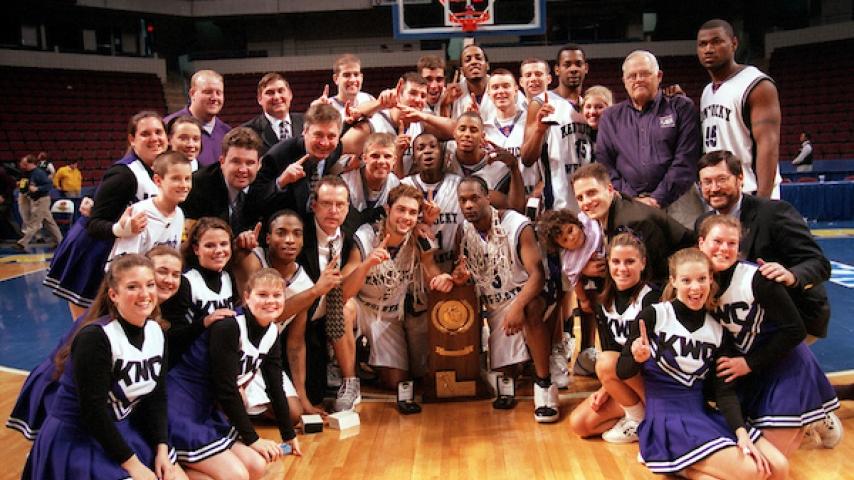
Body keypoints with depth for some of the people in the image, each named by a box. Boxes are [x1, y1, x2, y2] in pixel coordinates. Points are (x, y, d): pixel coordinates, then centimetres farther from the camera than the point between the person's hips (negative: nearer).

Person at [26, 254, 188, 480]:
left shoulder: (156, 333, -1)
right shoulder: (94, 337, -23)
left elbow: (157, 396, 1)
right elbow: (93, 412, -23)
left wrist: (161, 449, -10)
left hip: (123, 431, 7)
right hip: (76, 440, -7)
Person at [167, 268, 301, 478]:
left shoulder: (271, 334, 3)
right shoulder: (228, 327, -22)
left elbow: (275, 387, 10)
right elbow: (225, 389, -20)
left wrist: (289, 435, 14)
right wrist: (252, 438, -14)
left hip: (209, 410, 9)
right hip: (179, 407, -9)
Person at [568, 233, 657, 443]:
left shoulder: (651, 299, -15)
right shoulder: (604, 303, 5)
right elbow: (608, 349, 5)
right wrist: (605, 389, -9)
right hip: (621, 387, 6)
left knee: (606, 362, -31)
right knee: (579, 423, -9)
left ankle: (640, 421, -10)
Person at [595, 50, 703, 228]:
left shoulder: (681, 107, 8)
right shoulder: (610, 118, 17)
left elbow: (685, 161, -1)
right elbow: (604, 163, 9)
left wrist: (657, 199, -10)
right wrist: (630, 200, -5)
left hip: (675, 200, -1)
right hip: (628, 205, 2)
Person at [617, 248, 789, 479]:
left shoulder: (717, 330, 8)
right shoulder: (652, 316, -7)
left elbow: (725, 390, 5)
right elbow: (622, 372, -5)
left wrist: (741, 433, -11)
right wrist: (638, 358, -29)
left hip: (703, 414, 7)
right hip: (666, 418, -6)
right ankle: (665, 459, -3)